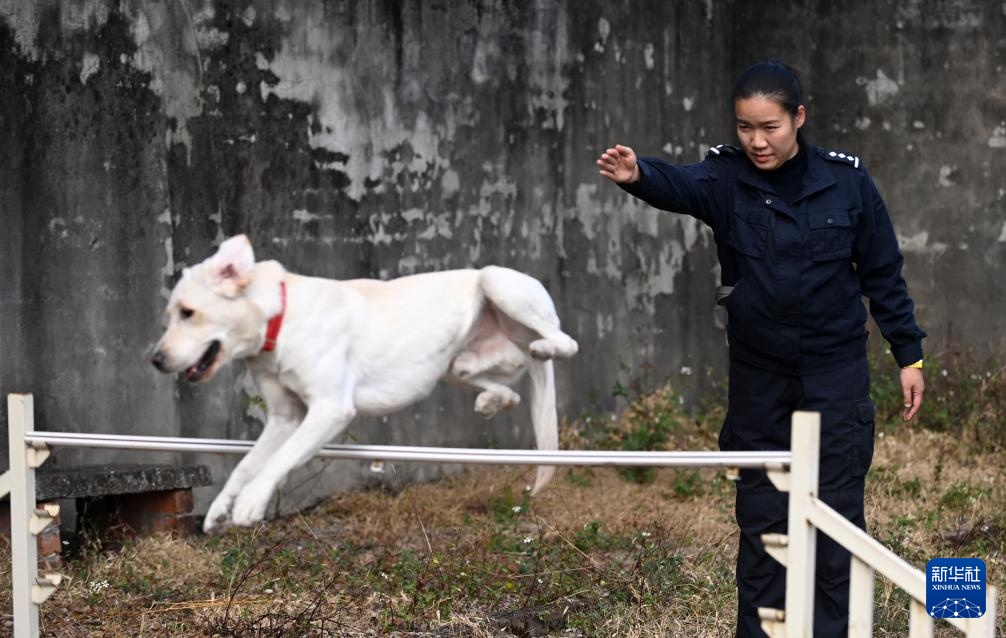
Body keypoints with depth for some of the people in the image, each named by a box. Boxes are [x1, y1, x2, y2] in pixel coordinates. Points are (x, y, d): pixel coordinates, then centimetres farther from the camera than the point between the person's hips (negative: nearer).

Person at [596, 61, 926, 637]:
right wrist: (637, 175, -54)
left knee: (836, 511, 0)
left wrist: (910, 355, 3)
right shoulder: (728, 177, -8)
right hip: (758, 375, 1)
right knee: (760, 514, 9)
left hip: (836, 372, -1)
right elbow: (678, 185, -31)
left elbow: (882, 273, 2)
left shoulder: (846, 180, -6)